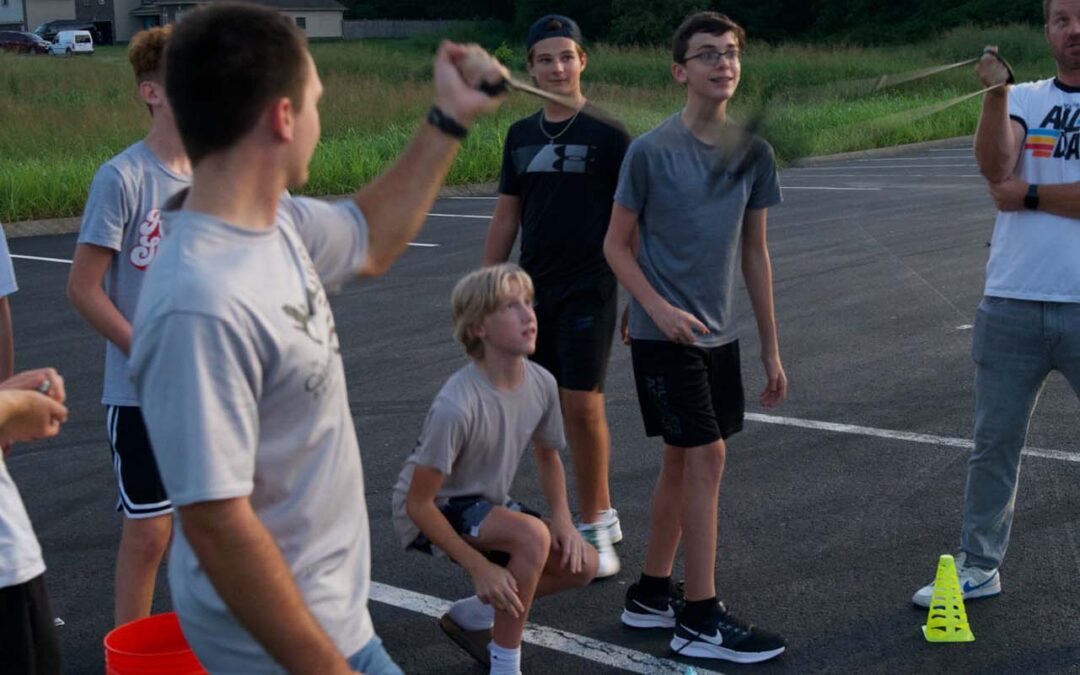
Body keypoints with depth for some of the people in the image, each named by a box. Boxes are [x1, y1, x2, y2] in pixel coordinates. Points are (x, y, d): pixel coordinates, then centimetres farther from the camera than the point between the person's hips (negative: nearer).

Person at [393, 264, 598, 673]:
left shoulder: (541, 383, -11)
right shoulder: (456, 406, -32)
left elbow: (548, 455, 9)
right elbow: (418, 504, -25)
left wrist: (563, 516, -8)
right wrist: (479, 567, -24)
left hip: (486, 507, 7)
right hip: (433, 514, -7)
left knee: (582, 565, -5)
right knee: (533, 536, -31)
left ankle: (472, 612, 13)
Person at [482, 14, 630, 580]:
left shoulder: (608, 135, -5)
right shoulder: (520, 136, 10)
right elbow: (505, 219, 15)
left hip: (589, 290, -5)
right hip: (534, 293, 5)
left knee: (583, 405, -10)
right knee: (554, 410, 7)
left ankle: (593, 528, 3)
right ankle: (599, 516, 21)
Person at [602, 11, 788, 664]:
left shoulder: (753, 152, 4)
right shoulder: (651, 151, -10)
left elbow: (755, 253, 10)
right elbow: (617, 246, -4)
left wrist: (772, 350, 11)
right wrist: (660, 309, -18)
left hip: (719, 335, 6)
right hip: (664, 334, -6)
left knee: (682, 462, 12)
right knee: (706, 456, -9)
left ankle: (651, 595, 26)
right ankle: (701, 620, -1)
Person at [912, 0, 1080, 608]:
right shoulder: (1025, 100, 10)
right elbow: (995, 166, -11)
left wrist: (1028, 196, -6)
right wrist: (996, 94, -23)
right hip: (1012, 303, 3)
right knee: (995, 443, 10)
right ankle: (979, 567, 21)